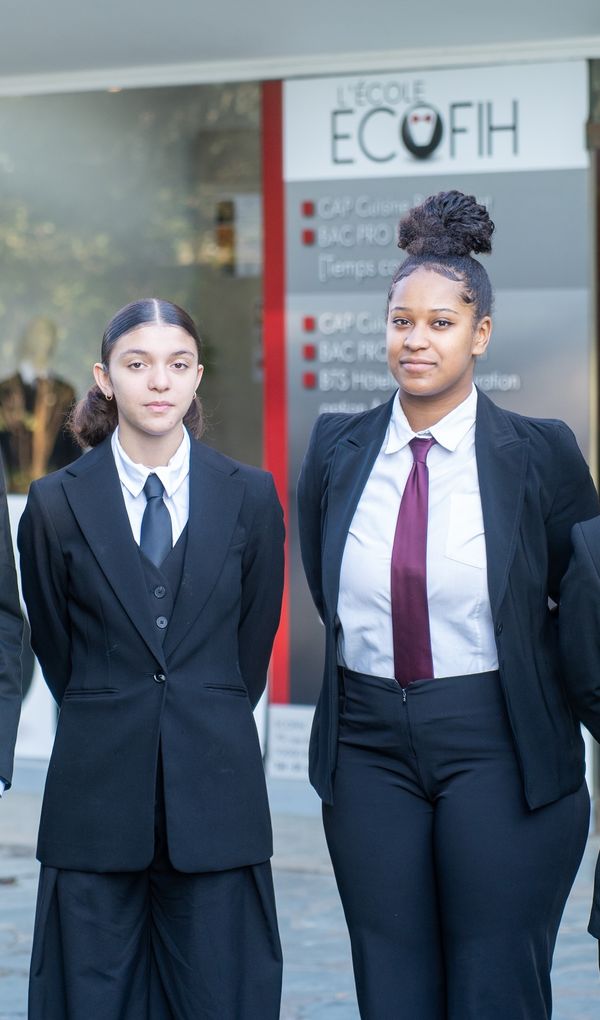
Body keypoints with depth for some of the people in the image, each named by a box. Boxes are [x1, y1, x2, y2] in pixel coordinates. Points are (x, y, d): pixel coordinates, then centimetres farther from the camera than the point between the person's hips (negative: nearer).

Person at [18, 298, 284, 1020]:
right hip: (98, 791, 0)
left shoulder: (250, 495, 2)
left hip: (215, 789, 0)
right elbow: (55, 649, 10)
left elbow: (254, 638, 10)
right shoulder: (55, 503, 0)